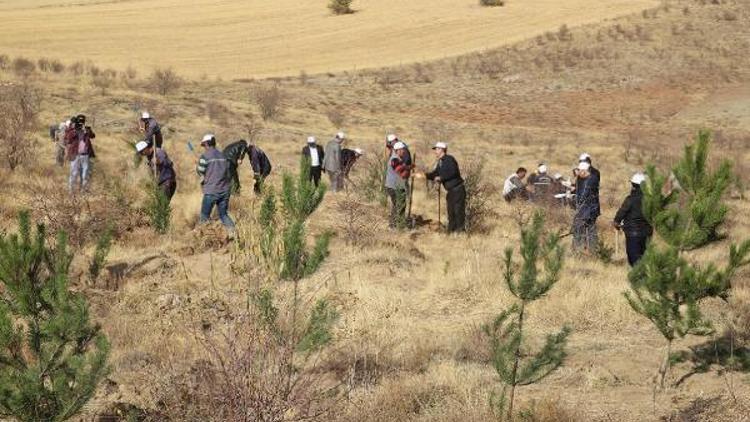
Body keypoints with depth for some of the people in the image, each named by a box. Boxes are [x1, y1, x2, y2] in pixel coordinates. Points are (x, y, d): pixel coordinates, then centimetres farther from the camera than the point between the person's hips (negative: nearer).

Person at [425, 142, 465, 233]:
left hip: (457, 189, -9)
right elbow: (435, 174, 19)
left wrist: (440, 178, -18)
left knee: (458, 210, -8)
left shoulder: (449, 159, -12)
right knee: (451, 211, 11)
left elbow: (453, 172, -24)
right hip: (450, 191, 9)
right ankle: (451, 230, 16)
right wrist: (425, 175, 4)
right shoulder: (440, 162, 16)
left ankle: (460, 230, -6)